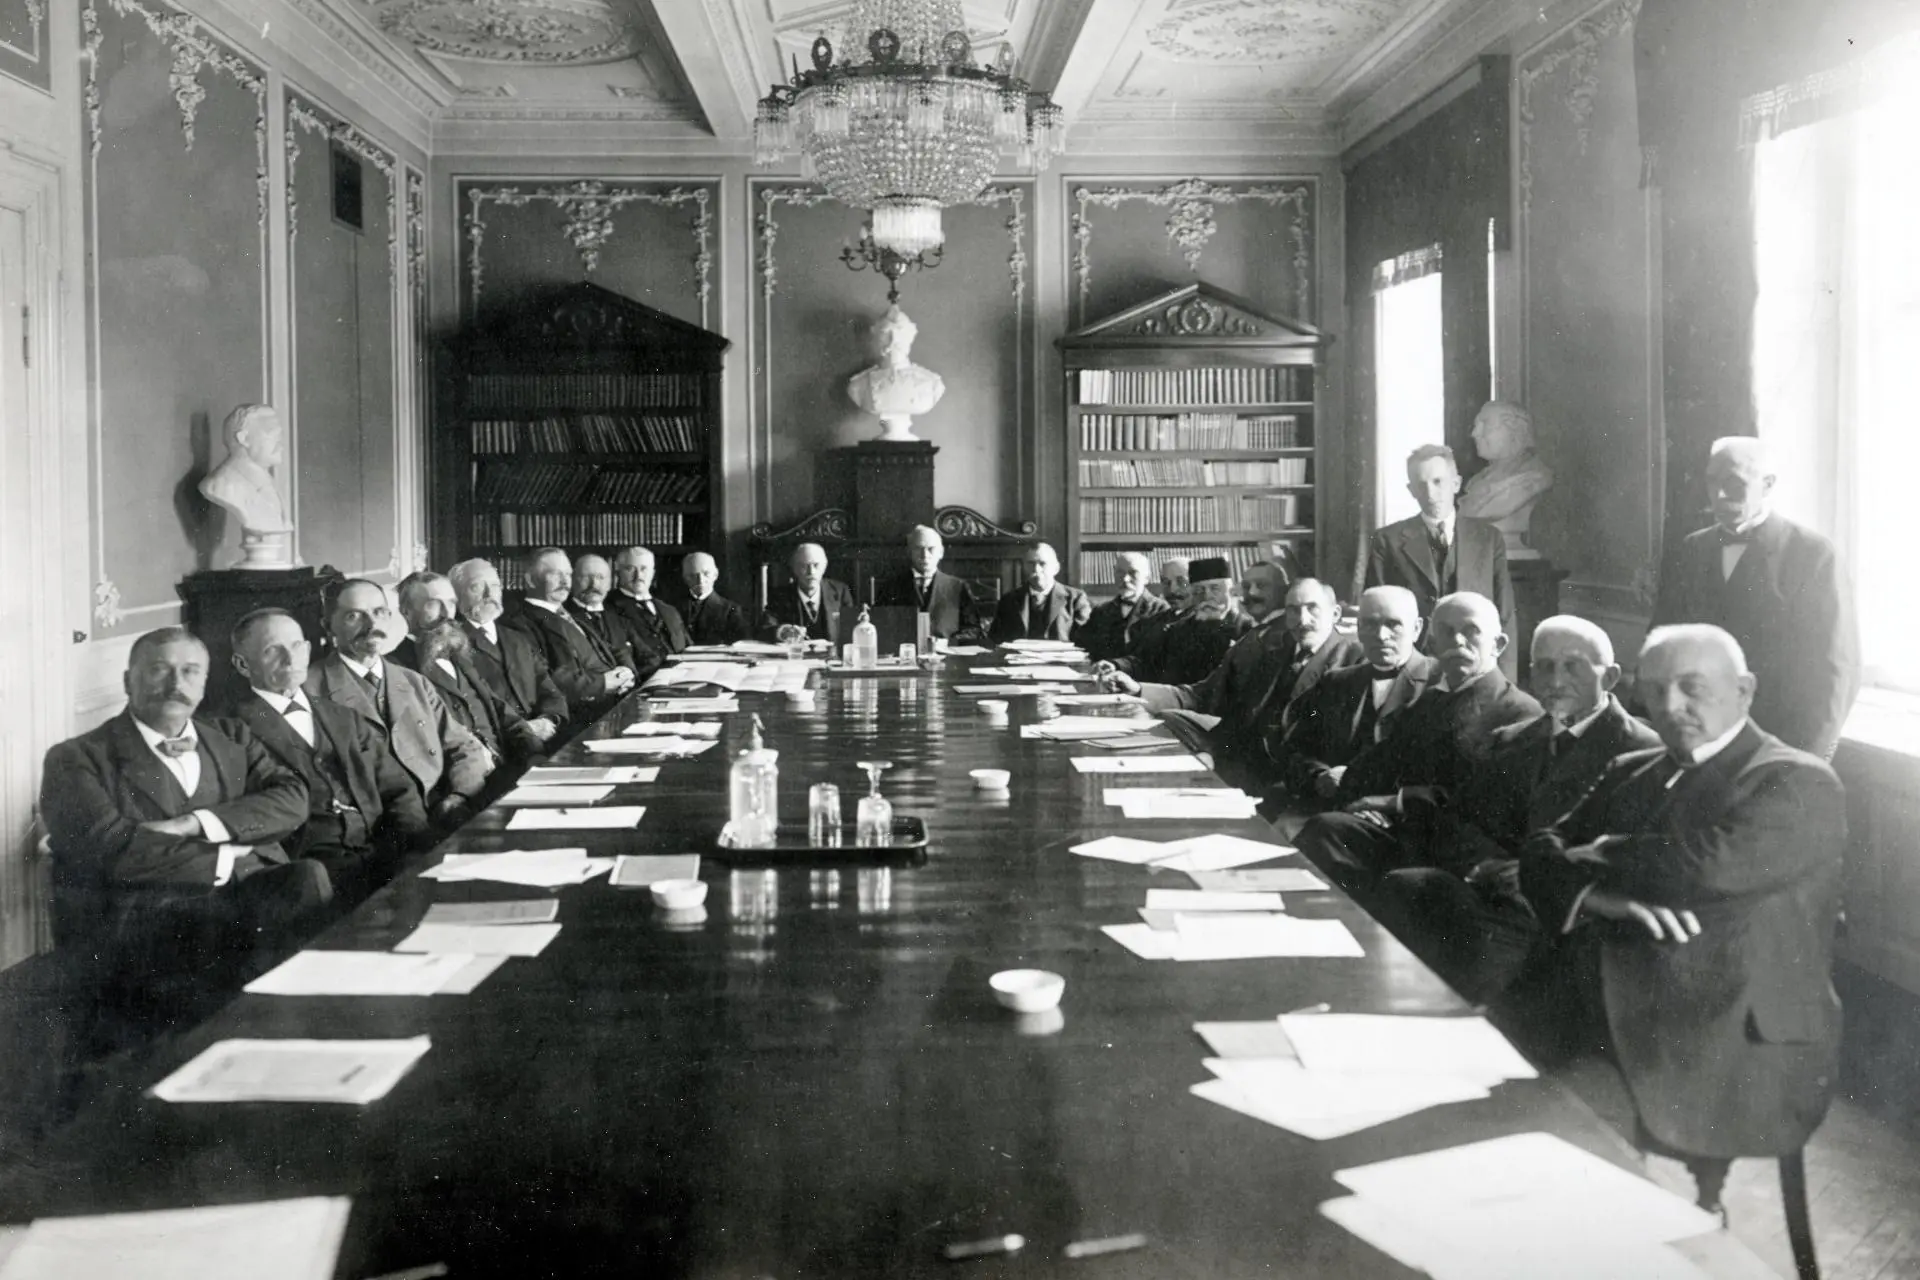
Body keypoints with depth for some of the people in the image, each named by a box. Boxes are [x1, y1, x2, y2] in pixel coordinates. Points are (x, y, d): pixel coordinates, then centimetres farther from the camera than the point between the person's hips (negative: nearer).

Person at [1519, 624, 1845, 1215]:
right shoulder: (1631, 773, 16)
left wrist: (1606, 856, -4)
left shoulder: (1799, 785, -6)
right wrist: (1598, 895, -14)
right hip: (1619, 1036, 6)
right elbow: (1542, 850, 8)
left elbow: (1707, 866, -22)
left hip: (1739, 1063, -6)